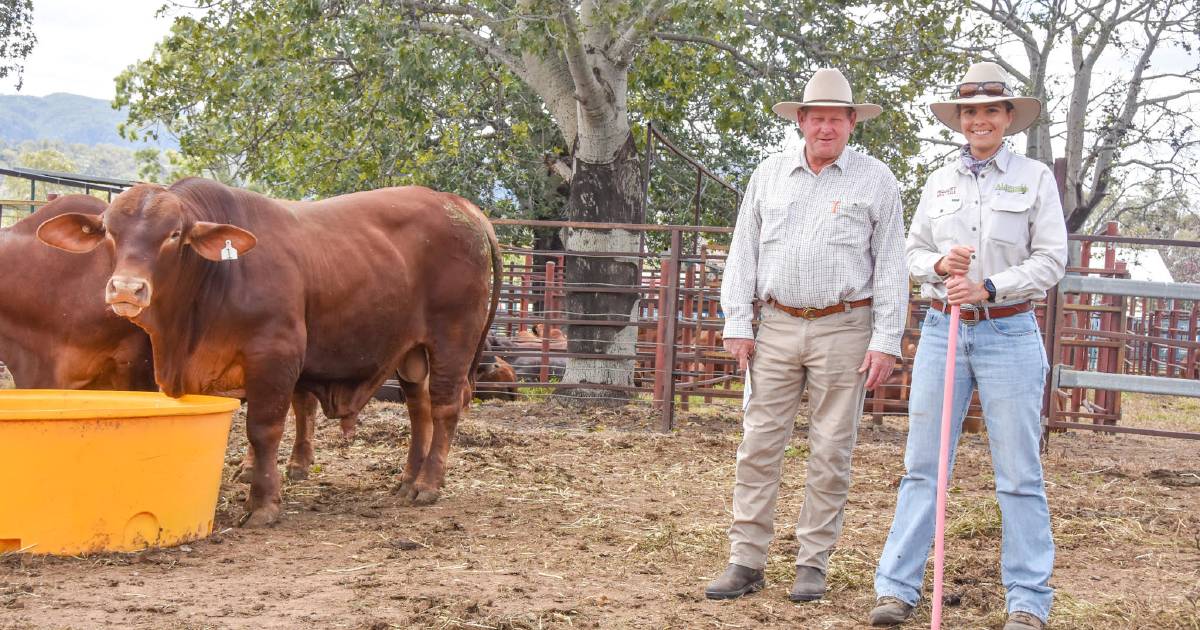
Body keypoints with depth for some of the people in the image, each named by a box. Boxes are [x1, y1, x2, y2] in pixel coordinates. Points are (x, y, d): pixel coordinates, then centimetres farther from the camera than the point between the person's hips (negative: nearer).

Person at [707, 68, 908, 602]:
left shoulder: (875, 180, 2)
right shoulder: (769, 174, 10)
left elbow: (890, 267, 0)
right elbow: (743, 253, 11)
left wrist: (886, 341, -7)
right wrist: (737, 324, 4)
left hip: (842, 329, -2)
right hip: (777, 327, 3)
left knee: (830, 452, 2)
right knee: (759, 445, 0)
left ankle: (813, 564, 10)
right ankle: (746, 561, 4)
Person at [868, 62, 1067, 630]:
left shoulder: (1035, 178, 0)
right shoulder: (940, 180, 10)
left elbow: (1051, 260, -5)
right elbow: (912, 252, 12)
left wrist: (988, 288, -16)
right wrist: (938, 264, -10)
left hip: (1008, 334, -3)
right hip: (942, 331, 3)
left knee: (1019, 474, 0)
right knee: (922, 466, 4)